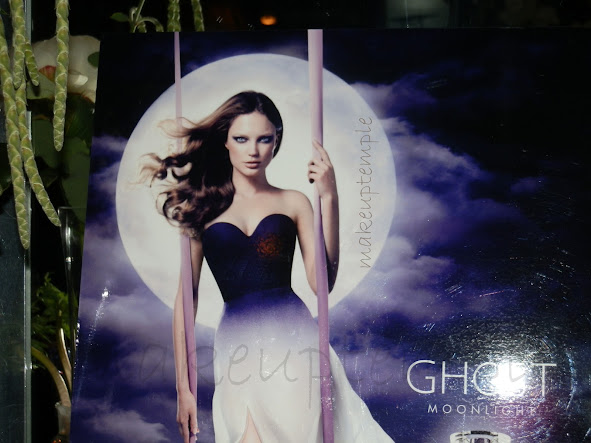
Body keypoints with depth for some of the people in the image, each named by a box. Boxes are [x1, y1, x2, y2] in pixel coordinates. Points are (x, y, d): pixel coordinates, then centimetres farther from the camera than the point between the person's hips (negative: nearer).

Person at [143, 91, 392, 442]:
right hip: (237, 345, 0)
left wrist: (329, 199, -6)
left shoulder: (293, 202, 11)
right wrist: (184, 387, 6)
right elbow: (186, 297, 9)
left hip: (292, 337, 0)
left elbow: (323, 281, -1)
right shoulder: (204, 207, 10)